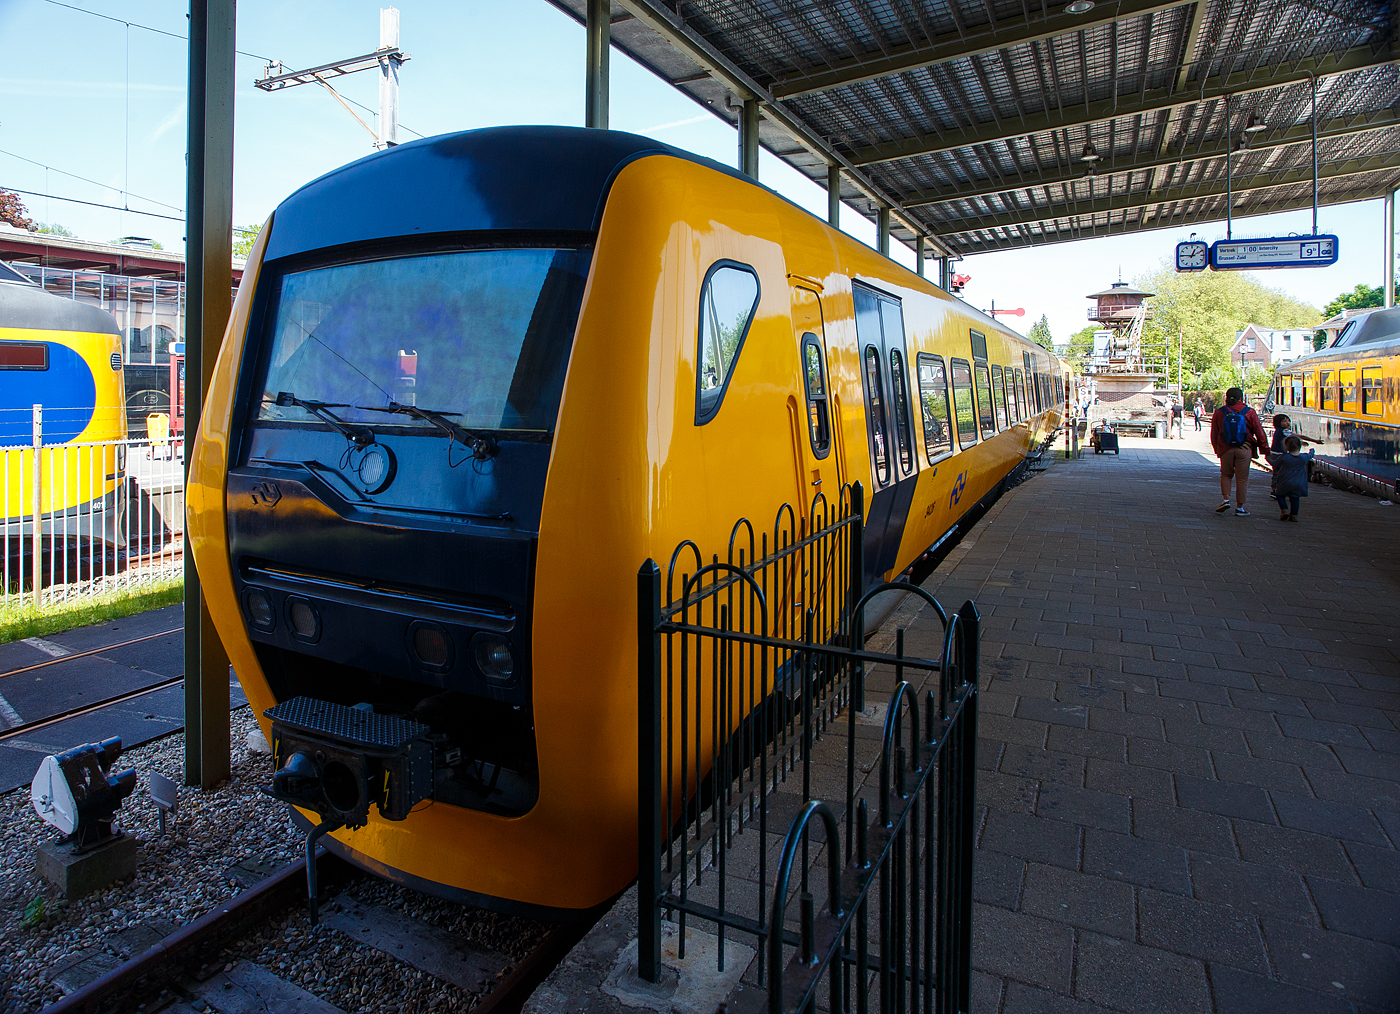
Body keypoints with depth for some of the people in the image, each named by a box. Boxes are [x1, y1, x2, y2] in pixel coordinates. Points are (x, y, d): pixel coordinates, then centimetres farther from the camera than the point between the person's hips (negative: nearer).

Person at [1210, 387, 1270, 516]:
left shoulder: (1219, 412, 1)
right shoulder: (1250, 412, -3)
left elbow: (1214, 434, 7)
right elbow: (1260, 433, 0)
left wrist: (1217, 449, 18)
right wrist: (1264, 448, 11)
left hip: (1225, 449, 1)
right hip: (1244, 449, -1)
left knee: (1225, 475, 19)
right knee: (1242, 479, 6)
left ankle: (1225, 499, 2)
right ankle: (1239, 507, 10)